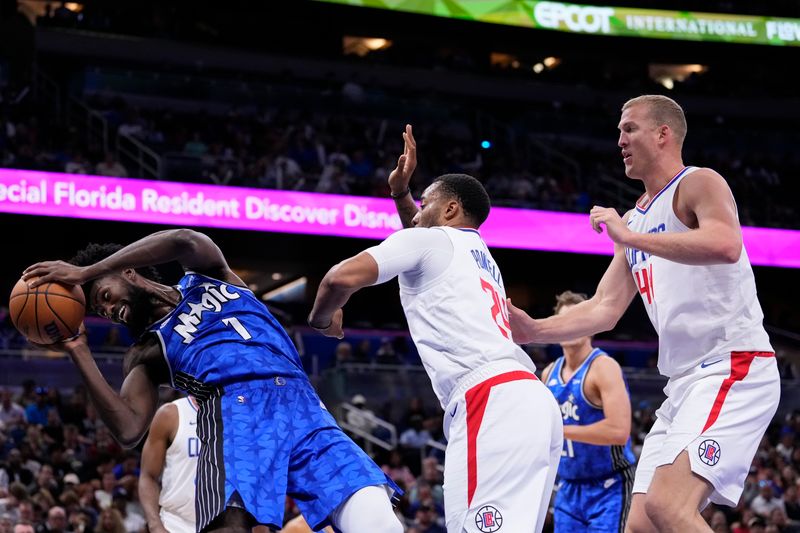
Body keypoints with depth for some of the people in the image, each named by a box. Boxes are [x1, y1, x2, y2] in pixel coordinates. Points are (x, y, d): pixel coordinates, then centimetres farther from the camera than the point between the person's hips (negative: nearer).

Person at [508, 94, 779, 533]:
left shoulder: (699, 184, -4)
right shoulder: (634, 219, 22)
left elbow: (726, 245, -27)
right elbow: (604, 310, 20)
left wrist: (631, 238, -24)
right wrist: (534, 331, 7)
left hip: (733, 367, -9)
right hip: (684, 380, 9)